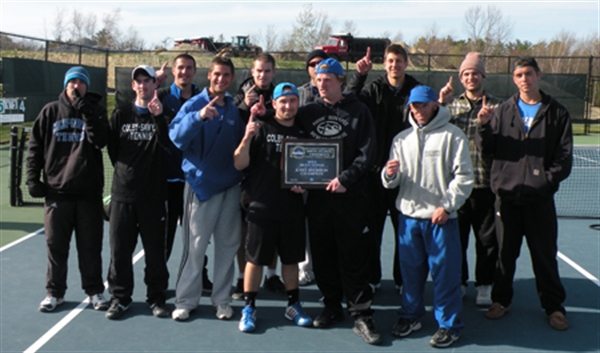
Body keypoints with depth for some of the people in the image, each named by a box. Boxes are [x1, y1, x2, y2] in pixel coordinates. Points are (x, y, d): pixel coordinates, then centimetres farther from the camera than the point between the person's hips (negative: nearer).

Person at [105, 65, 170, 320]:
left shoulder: (161, 114, 2)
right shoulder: (121, 114, 8)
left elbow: (168, 143, -16)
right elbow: (112, 148, 12)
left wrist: (158, 117, -28)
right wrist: (125, 171, 8)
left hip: (153, 194, -2)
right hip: (122, 193, 2)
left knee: (155, 250, 5)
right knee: (119, 249, 7)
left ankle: (156, 296, 18)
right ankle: (120, 297, 20)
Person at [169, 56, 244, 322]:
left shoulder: (235, 109, 10)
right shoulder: (194, 105, -3)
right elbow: (176, 136, -18)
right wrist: (198, 117, -33)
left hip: (230, 186, 4)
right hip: (201, 185, -4)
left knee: (227, 246, 7)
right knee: (195, 246, -1)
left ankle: (222, 300, 18)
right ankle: (185, 300, 11)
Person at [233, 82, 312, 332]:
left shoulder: (302, 134, 9)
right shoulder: (262, 129, -3)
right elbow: (239, 164, -9)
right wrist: (247, 139, -25)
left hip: (293, 208, 4)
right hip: (262, 207, -3)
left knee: (291, 258, 13)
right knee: (255, 258, 4)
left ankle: (293, 305, 27)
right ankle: (249, 308, 16)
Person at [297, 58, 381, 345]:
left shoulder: (358, 111, 0)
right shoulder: (308, 112, 9)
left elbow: (367, 154, -5)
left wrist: (345, 178, -15)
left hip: (350, 195, -3)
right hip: (317, 195, 3)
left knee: (353, 257, 0)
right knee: (322, 255, 11)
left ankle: (361, 315, 8)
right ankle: (332, 307, 26)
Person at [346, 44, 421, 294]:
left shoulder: (417, 91, 4)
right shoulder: (374, 89, 5)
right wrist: (359, 75, -20)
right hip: (376, 169, 1)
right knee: (372, 227, 8)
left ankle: (403, 279, 22)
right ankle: (371, 278, 21)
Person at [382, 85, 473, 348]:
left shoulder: (453, 135, -2)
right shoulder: (402, 138, 11)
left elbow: (463, 176, -5)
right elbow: (392, 182, 10)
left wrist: (447, 206, -12)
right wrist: (390, 174, -14)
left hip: (441, 217, -4)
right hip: (408, 215, 4)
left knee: (444, 271, 1)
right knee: (410, 268, 13)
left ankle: (448, 324, 14)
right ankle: (411, 315, 29)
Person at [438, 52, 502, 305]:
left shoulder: (496, 106, 3)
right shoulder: (451, 105, 10)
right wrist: (441, 103, -10)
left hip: (485, 183, -1)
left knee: (487, 239, 6)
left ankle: (484, 285, 21)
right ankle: (457, 281, 26)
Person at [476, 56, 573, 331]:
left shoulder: (556, 113, 3)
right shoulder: (504, 111, 6)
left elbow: (564, 156, 1)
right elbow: (486, 148, 1)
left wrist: (547, 180, -11)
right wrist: (484, 125, -16)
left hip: (540, 197, -1)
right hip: (507, 194, 1)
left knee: (545, 254, 6)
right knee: (505, 252, 10)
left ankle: (553, 306, 19)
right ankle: (501, 300, 24)